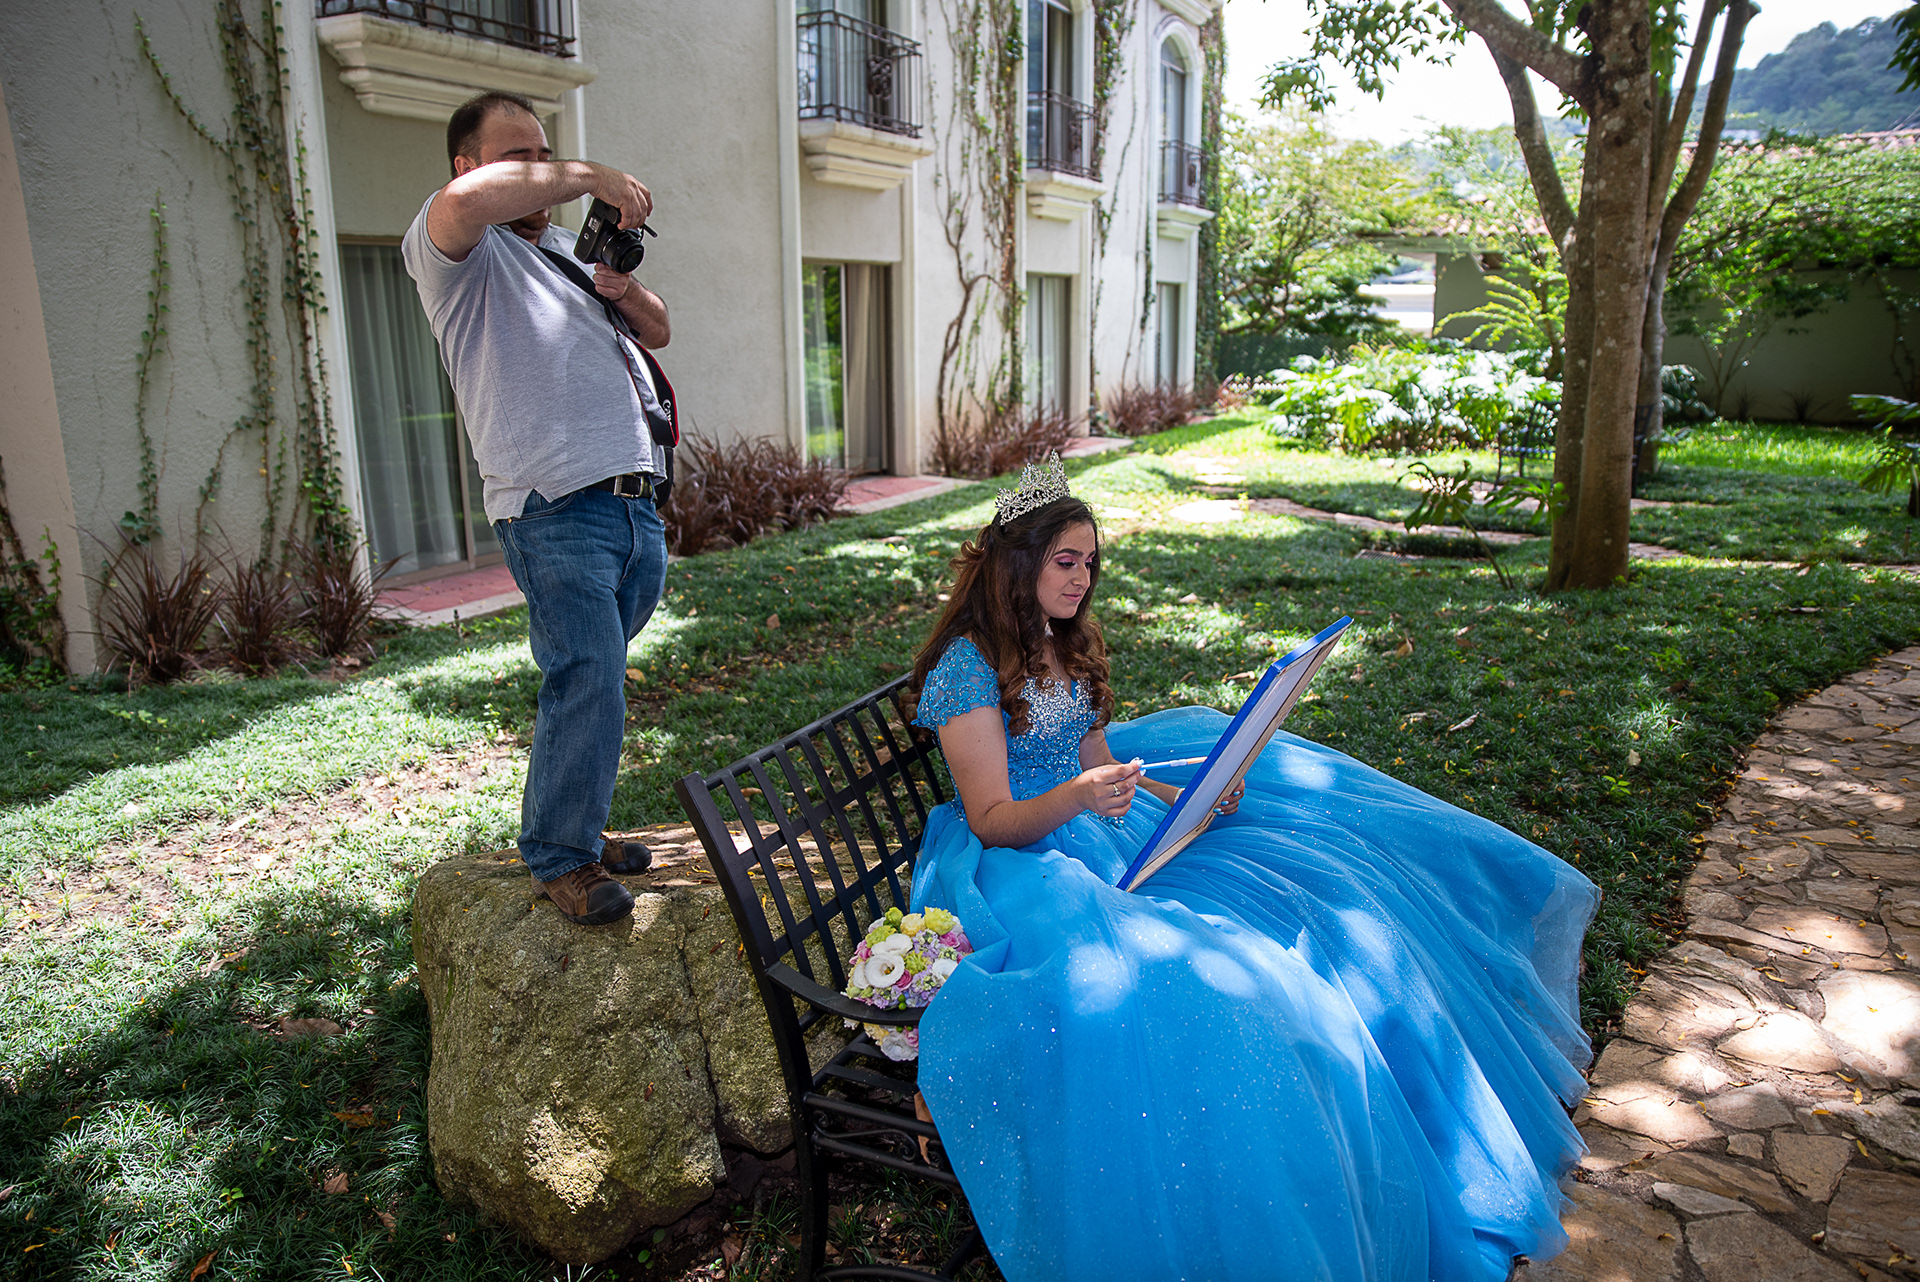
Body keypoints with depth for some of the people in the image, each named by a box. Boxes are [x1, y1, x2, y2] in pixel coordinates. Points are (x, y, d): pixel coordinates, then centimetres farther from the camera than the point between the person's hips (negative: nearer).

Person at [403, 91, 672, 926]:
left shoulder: (569, 251, 27)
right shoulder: (460, 253, 2)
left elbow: (658, 331, 28)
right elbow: (465, 202, -23)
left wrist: (626, 294, 6)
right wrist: (589, 176, -14)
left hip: (636, 504, 7)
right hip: (556, 509, -7)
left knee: (593, 683, 12)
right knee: (587, 684, -12)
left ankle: (575, 827, 26)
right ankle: (559, 861, 4)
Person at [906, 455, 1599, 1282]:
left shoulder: (1064, 646, 11)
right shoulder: (969, 668, -14)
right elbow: (993, 820, -17)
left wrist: (1181, 799, -1)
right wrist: (1078, 797, -35)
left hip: (1106, 837, 8)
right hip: (1019, 867, -8)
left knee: (1292, 900, -4)